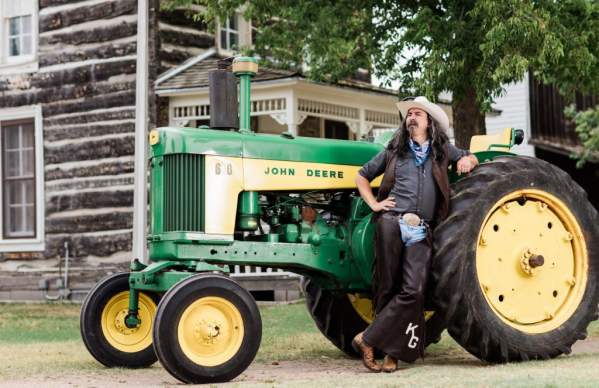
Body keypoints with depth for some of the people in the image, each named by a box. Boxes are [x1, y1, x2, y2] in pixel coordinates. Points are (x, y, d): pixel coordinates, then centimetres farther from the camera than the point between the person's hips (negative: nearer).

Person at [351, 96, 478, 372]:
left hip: (421, 231, 1)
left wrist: (468, 161, 14)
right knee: (387, 287, -4)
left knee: (413, 290, -14)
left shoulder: (442, 150, 21)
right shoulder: (394, 151, 19)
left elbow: (470, 158, 38)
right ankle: (390, 350, 5)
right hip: (391, 223, -1)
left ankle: (369, 339, -8)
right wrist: (373, 204, 10)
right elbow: (362, 176, 26)